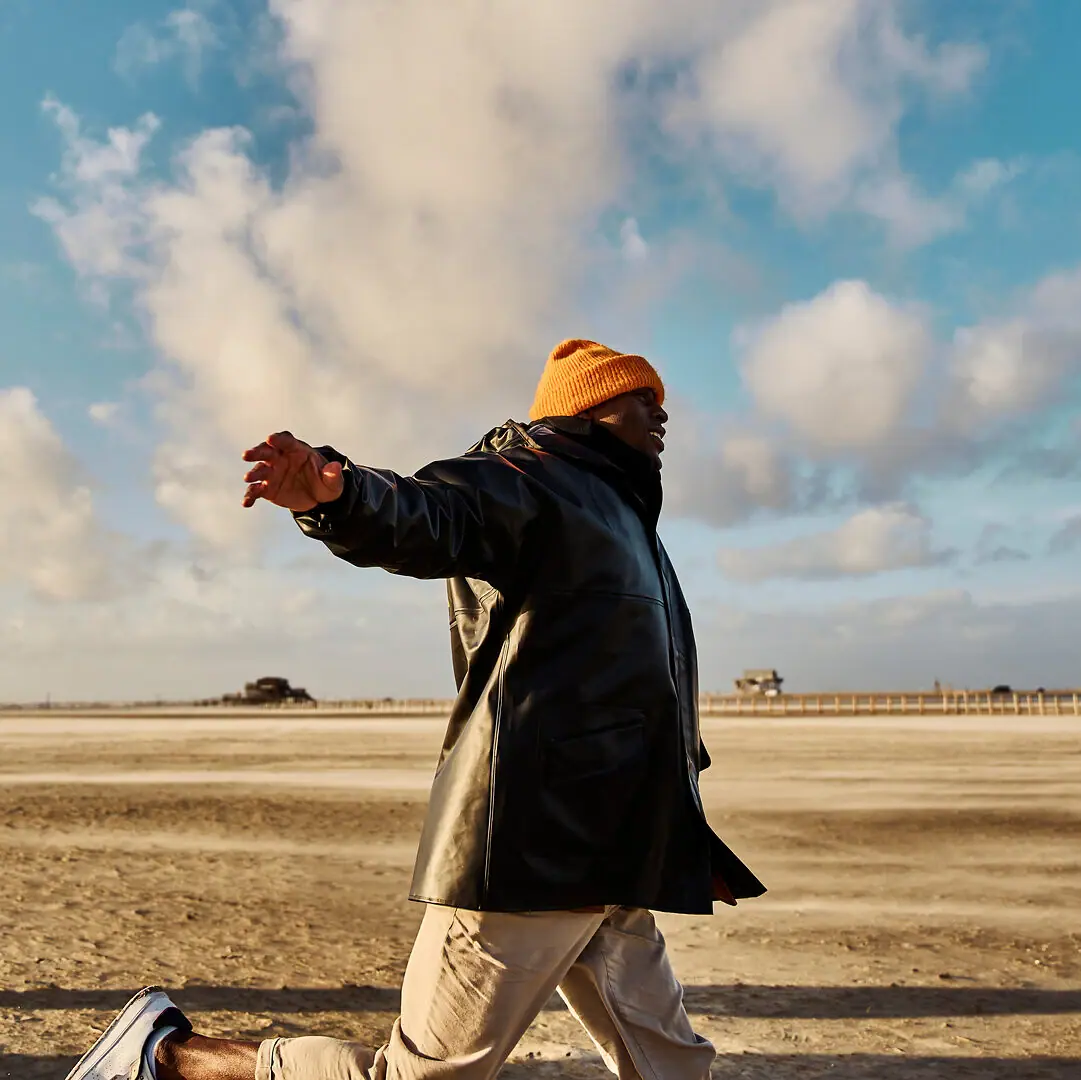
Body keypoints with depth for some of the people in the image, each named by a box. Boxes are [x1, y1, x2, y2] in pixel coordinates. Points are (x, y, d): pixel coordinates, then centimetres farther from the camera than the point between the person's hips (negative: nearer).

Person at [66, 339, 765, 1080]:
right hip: (524, 853, -9)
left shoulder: (624, 520, 26)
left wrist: (692, 851, 36)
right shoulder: (524, 479, -4)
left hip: (608, 877, 9)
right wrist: (337, 494, -50)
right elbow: (423, 515, -27)